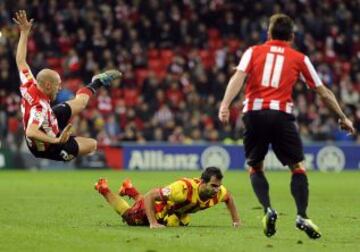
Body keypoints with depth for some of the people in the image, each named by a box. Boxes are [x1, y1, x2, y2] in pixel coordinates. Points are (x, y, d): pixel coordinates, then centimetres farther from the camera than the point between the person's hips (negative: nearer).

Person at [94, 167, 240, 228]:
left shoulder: (217, 192, -30)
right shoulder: (184, 188, -48)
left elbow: (229, 198, -2)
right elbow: (149, 196, -43)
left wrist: (236, 221, -6)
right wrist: (153, 223, -46)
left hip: (178, 213, 6)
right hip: (158, 207, -6)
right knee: (128, 217, 19)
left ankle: (131, 191, 54)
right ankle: (104, 190, 42)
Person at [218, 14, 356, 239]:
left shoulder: (253, 51, 16)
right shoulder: (299, 59, 15)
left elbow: (238, 77, -2)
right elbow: (323, 92, 19)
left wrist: (225, 105, -12)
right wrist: (343, 118, 29)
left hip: (254, 113, 1)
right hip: (281, 115, -1)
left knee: (255, 168, 15)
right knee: (298, 167, 9)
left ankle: (268, 210, -6)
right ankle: (302, 216, -7)